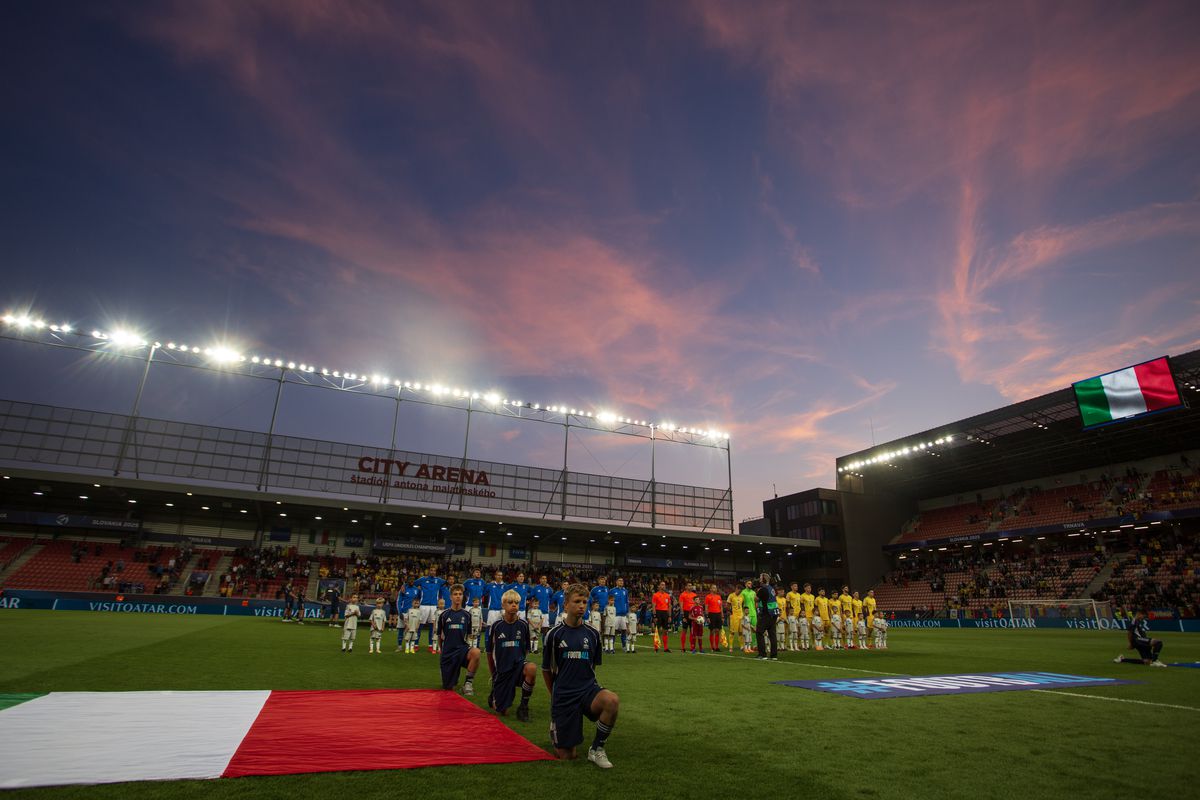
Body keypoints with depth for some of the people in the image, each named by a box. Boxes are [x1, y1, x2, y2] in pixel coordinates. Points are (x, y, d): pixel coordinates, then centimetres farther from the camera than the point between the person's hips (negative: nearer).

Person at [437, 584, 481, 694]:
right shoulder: (444, 615, 0)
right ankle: (454, 680, 39)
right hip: (448, 652, 0)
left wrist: (467, 646, 6)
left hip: (462, 648, 0)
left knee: (475, 652, -35)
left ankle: (468, 682, -16)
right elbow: (440, 635, 11)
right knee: (448, 687, 2)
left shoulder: (467, 615, 2)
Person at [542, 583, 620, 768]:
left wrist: (585, 686, 14)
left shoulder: (592, 634, 2)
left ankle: (596, 749, -9)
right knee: (566, 756, 0)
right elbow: (546, 670, 6)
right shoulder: (554, 634, -5)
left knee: (612, 700, -31)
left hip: (588, 689, 2)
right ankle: (555, 730, 34)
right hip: (563, 695, -2)